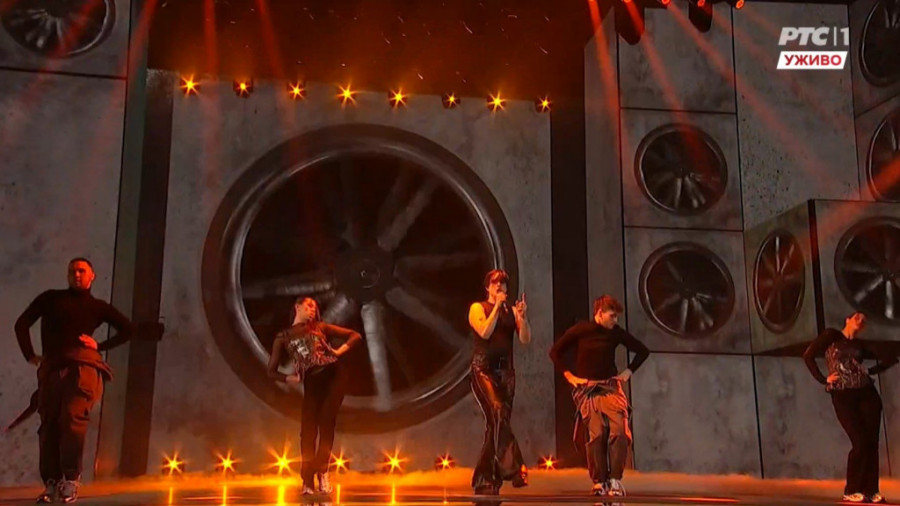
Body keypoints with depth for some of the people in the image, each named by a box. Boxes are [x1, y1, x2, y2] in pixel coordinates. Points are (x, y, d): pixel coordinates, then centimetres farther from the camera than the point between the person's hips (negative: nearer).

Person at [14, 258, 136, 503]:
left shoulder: (98, 307, 20)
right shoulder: (51, 298, 22)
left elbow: (128, 329, 18)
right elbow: (22, 324, 21)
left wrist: (99, 346, 7)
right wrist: (30, 356, 12)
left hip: (82, 365, -2)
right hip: (51, 368, 2)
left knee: (72, 418, -20)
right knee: (49, 424, -3)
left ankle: (71, 480, -19)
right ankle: (51, 483, 2)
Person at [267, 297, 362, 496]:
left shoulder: (320, 327, 18)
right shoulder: (283, 337, 15)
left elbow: (355, 335, 19)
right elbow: (272, 371, 16)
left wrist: (340, 351, 3)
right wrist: (291, 378, 1)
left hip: (333, 375, 0)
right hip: (312, 383, 0)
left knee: (326, 422, -12)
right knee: (308, 430, -7)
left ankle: (322, 471, 0)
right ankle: (308, 481, 0)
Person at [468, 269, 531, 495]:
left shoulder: (512, 311, 13)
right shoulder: (478, 308, 5)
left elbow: (525, 339, 2)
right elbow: (485, 332, -12)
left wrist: (523, 317, -12)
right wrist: (497, 307, -9)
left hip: (506, 371, 4)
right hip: (484, 369, -4)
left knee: (495, 424, 3)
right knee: (498, 413, -26)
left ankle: (484, 480, 10)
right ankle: (513, 468, -34)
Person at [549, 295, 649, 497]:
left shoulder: (616, 332, 3)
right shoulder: (580, 330, -4)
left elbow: (642, 351, 17)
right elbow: (555, 352, 2)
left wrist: (628, 372, 9)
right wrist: (570, 376, -2)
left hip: (611, 387, 2)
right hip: (587, 389, -2)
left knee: (619, 431, -16)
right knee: (596, 434, -14)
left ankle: (615, 479, -7)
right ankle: (598, 481, -4)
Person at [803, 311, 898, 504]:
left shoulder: (861, 344, 17)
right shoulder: (831, 335, 6)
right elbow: (808, 355, -2)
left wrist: (870, 371, 7)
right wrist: (823, 379, -5)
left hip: (867, 394, 4)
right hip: (842, 396, -4)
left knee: (872, 442, -1)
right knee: (860, 442, -12)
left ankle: (871, 489, 8)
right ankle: (851, 490, 1)